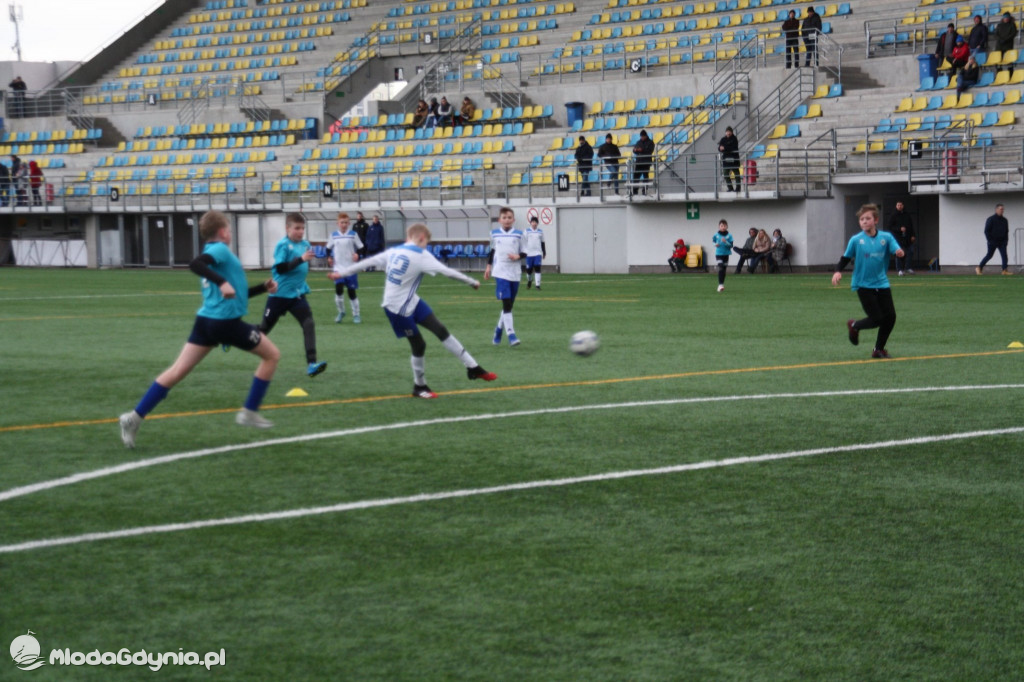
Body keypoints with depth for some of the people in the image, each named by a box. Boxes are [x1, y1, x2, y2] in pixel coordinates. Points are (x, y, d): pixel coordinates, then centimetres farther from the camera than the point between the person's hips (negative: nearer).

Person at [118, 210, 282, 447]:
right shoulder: (220, 250, -8)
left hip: (205, 321, 8)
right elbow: (195, 264, -29)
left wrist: (263, 287, 25)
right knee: (272, 355, 10)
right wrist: (222, 282, -36)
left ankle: (135, 417, -5)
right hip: (227, 322, -8)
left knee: (178, 371, 4)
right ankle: (249, 412, 11)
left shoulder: (214, 252, 19)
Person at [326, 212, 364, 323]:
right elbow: (328, 248, 16)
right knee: (338, 289, -13)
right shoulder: (333, 235, 4)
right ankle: (341, 312, 7)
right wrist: (329, 257, -1)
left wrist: (357, 254, -18)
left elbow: (361, 248, 1)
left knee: (352, 291, 3)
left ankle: (356, 315, 17)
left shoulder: (353, 234, -2)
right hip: (338, 268, 1)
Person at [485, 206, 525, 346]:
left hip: (515, 273, 2)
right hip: (501, 273, -2)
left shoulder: (518, 234, 1)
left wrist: (518, 256, -14)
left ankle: (499, 329, 32)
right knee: (506, 303, -14)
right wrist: (488, 266, 15)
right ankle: (511, 335, -16)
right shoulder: (494, 233, 4)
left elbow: (524, 252, 6)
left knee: (509, 305, 11)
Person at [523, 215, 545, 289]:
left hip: (538, 253, 1)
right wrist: (523, 252, -8)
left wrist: (544, 253, 17)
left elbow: (542, 243, 16)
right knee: (529, 269, 7)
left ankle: (538, 285, -10)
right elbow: (524, 243, -1)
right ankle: (529, 281, 37)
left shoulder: (540, 232, 8)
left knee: (537, 268, -11)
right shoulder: (527, 231, 0)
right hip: (529, 253, -1)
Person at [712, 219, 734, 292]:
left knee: (724, 269, 12)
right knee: (720, 268, -17)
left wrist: (726, 242, -24)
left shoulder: (729, 236, -6)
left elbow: (731, 245, -8)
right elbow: (713, 241, 13)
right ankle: (720, 284, -19)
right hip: (719, 254, -2)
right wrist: (715, 244, -8)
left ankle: (722, 284, 26)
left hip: (726, 254, 2)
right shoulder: (716, 235, -5)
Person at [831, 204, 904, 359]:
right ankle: (854, 326, 22)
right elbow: (845, 258, 2)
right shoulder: (856, 240, -4)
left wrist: (899, 253, -30)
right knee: (876, 319, -10)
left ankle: (879, 349, 19)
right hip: (863, 285, -3)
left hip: (881, 284, 3)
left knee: (890, 317, 0)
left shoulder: (886, 237, 0)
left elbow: (896, 250, -7)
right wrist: (838, 271, -14)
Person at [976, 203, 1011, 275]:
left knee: (1004, 255, -8)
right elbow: (986, 231, -8)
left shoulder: (1004, 220, 11)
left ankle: (1005, 270, -11)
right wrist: (989, 240, -14)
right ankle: (979, 268, 17)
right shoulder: (991, 219, -7)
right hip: (993, 242, -5)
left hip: (1002, 242, 5)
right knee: (989, 255, 2)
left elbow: (1006, 231, 20)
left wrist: (1006, 240, 8)